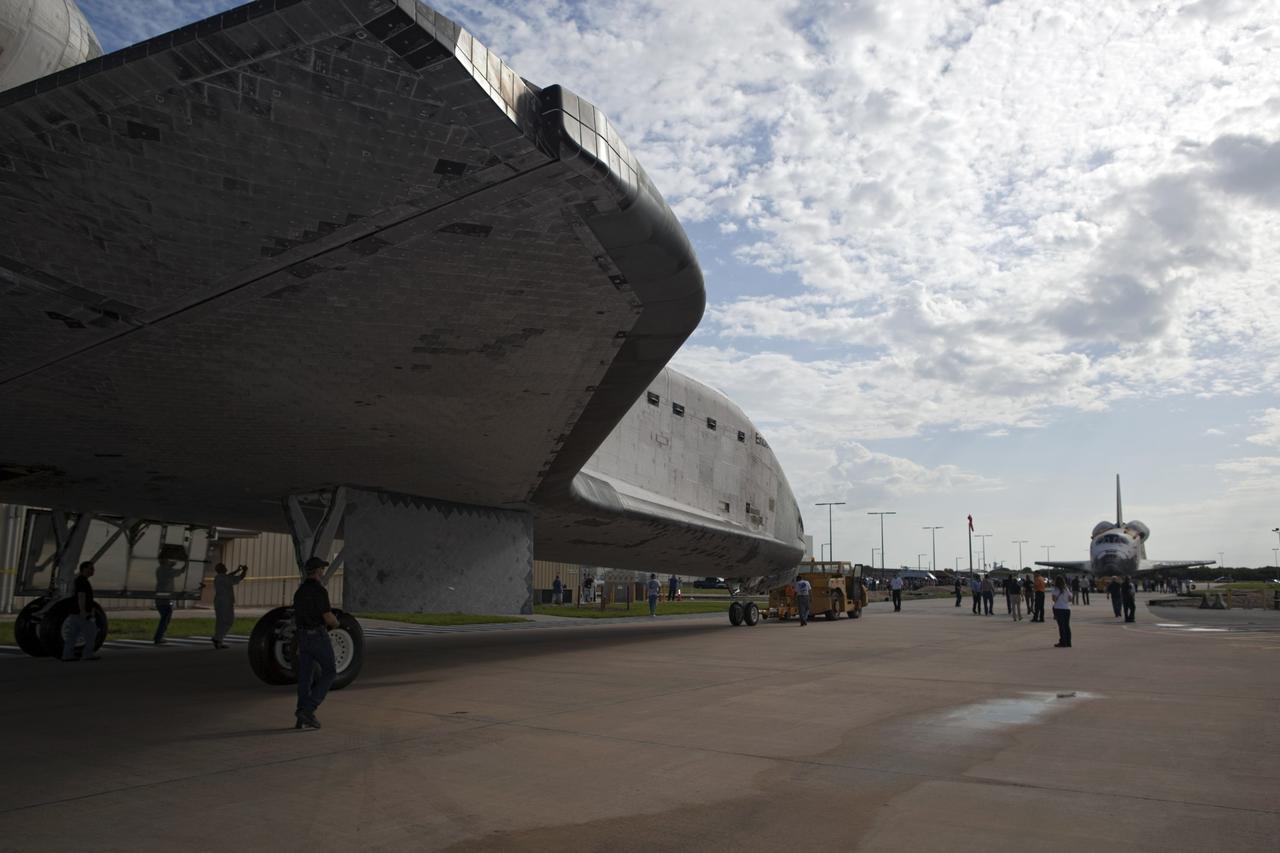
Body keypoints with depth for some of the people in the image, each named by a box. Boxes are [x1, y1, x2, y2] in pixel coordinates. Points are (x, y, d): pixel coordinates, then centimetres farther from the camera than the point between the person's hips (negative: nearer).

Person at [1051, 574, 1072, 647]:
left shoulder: (1056, 589, -7)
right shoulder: (1067, 589, 10)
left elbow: (1054, 599, -14)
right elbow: (1070, 599, 8)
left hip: (1059, 608, -5)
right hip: (1067, 608, 5)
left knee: (1061, 626, -3)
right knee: (1067, 626, 9)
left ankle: (1063, 643, -3)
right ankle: (1068, 643, 12)